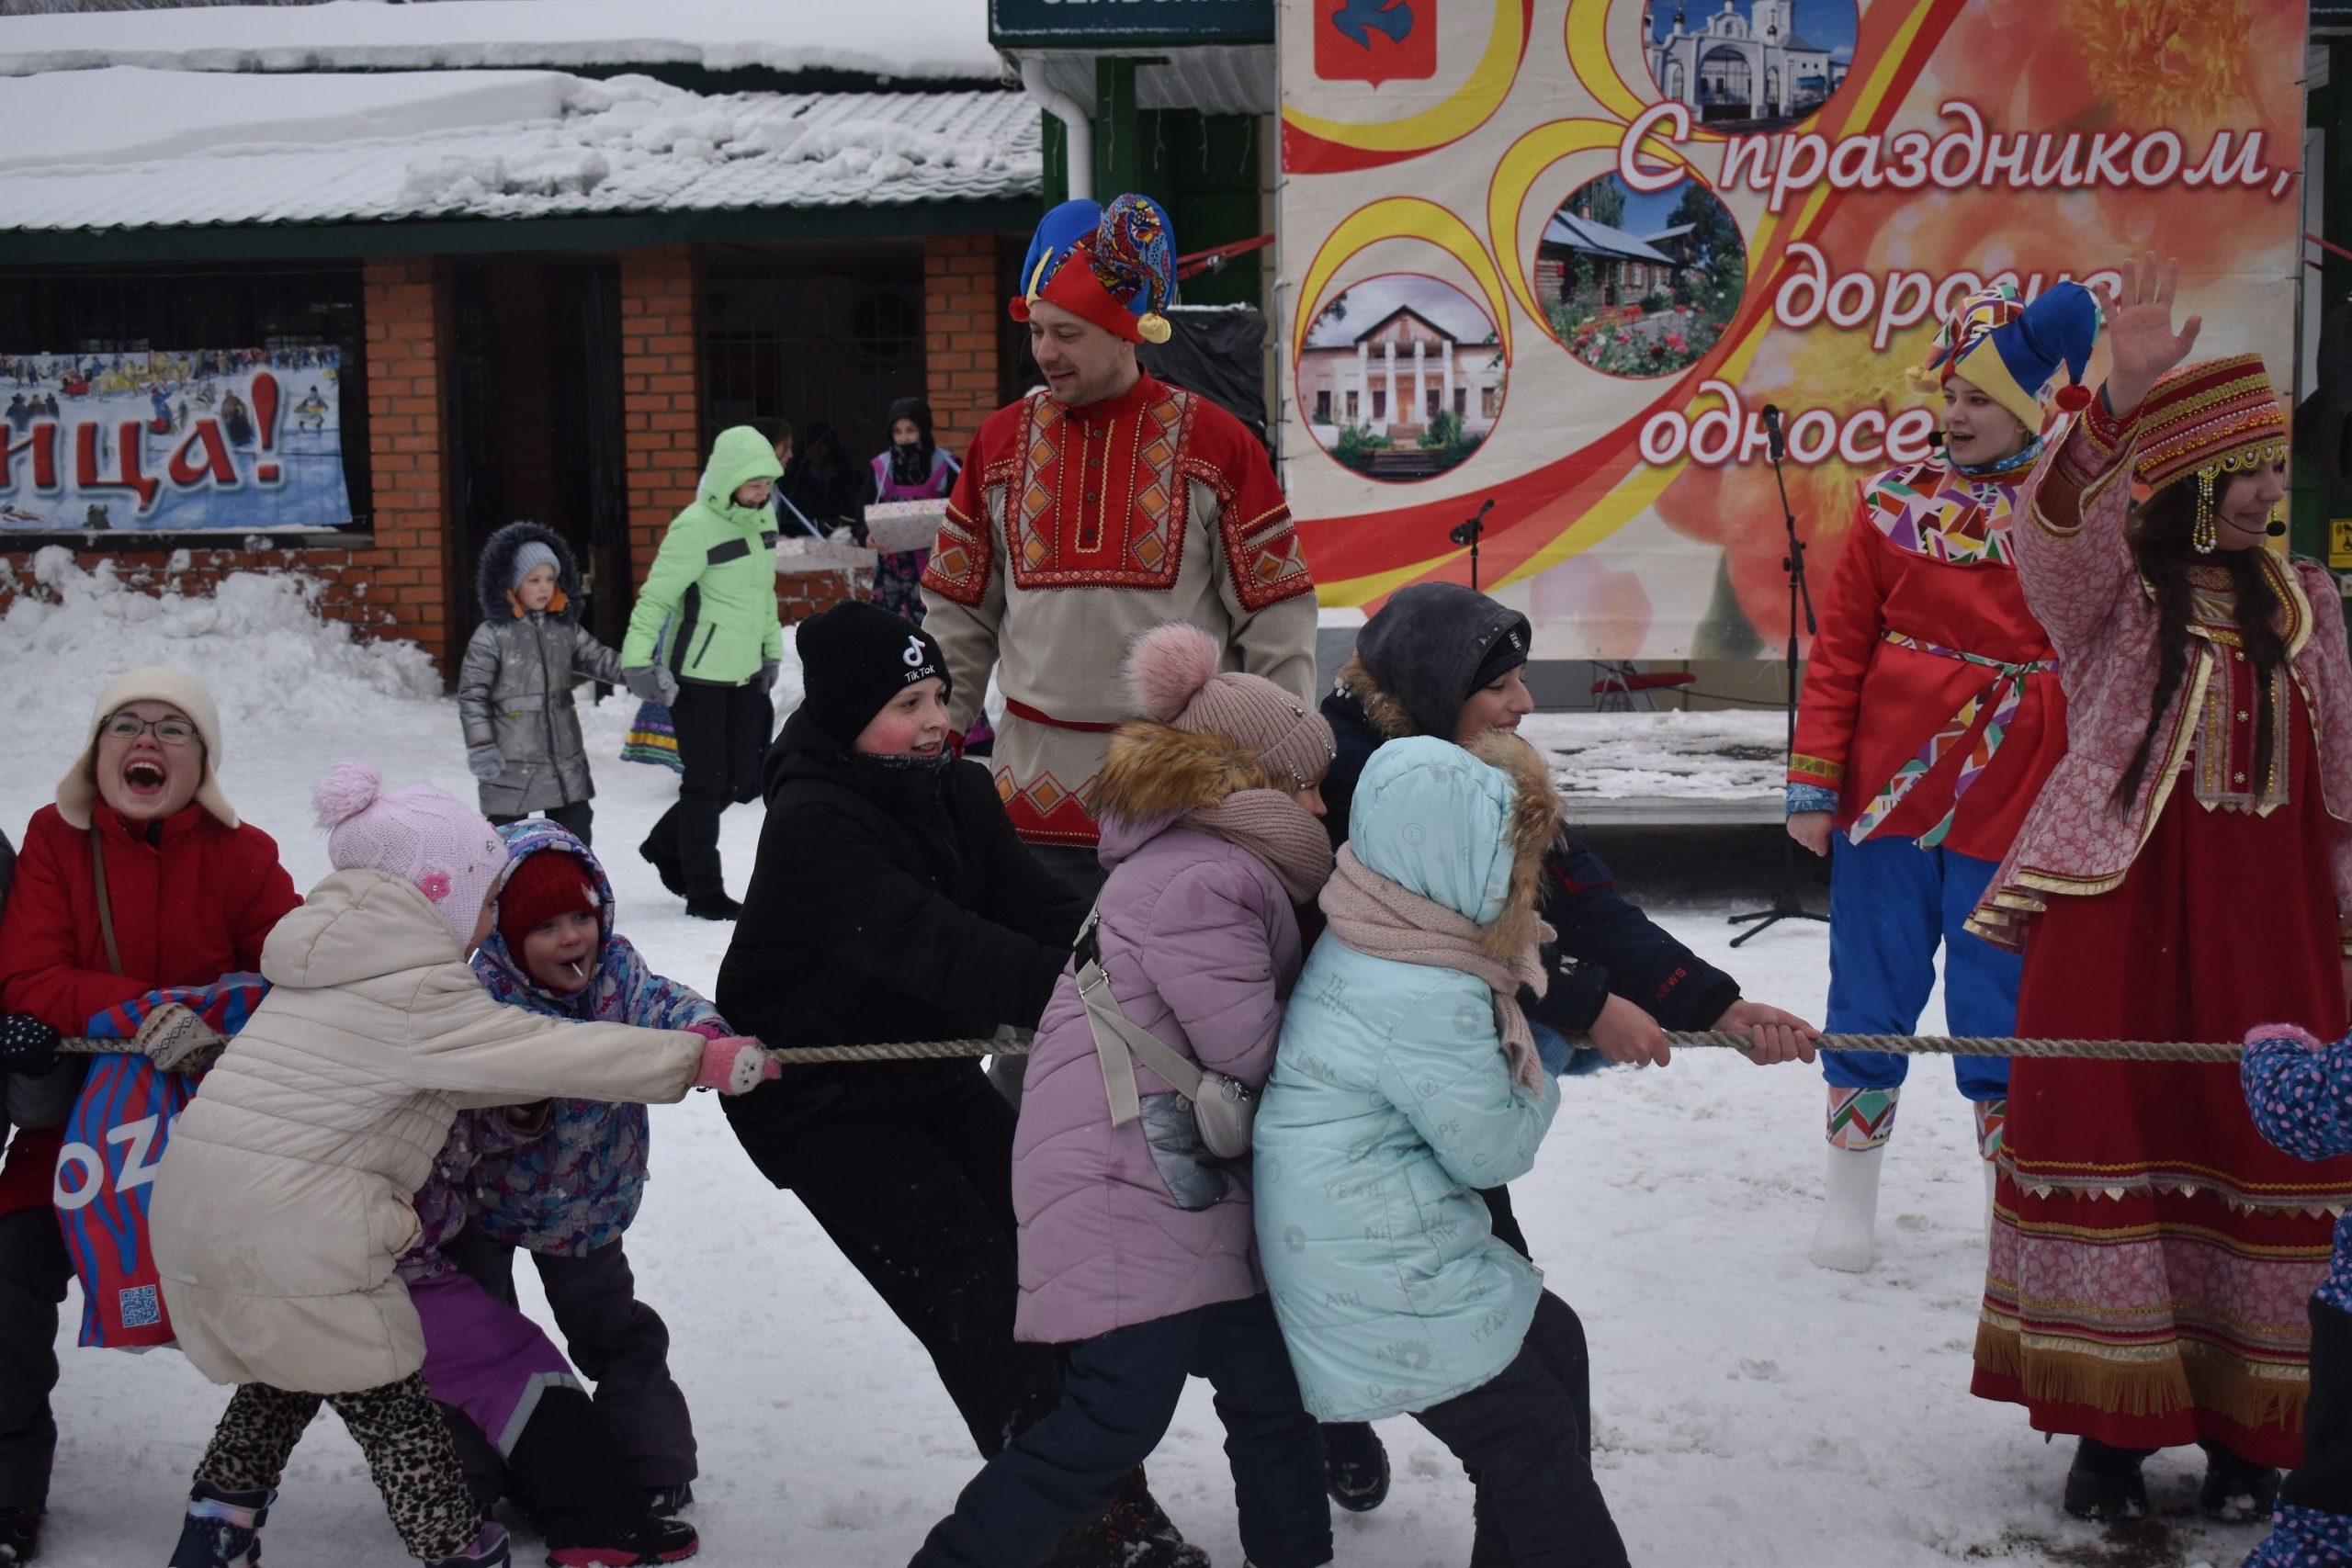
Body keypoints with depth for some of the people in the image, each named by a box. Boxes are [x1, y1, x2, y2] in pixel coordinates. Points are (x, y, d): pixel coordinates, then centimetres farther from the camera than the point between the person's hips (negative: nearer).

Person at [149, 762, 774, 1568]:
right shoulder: (413, 989, -13)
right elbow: (542, 1054, -16)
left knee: (286, 1373, 27)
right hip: (290, 1223, -9)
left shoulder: (338, 964, 18)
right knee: (386, 1398, 2)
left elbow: (464, 1071, 18)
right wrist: (700, 1060, -12)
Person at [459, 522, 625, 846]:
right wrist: (480, 745, -12)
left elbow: (599, 659, 2)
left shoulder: (565, 628, 6)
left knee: (576, 828, 12)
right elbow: (472, 692, -8)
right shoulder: (492, 634, -9)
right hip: (511, 761, -5)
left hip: (565, 756, 5)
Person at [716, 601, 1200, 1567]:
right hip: (818, 1103, -7)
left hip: (928, 1075, 7)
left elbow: (1041, 912, -13)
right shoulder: (812, 825, -27)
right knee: (976, 1293, -12)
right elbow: (930, 945, -41)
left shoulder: (957, 792, -2)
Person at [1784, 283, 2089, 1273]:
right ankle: (1850, 1192, 25)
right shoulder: (1898, 501, 3)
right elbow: (1840, 649, 4)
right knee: (1872, 991, 10)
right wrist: (1813, 782, -2)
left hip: (2016, 803, -1)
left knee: (2002, 1011, 6)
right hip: (1889, 783, 1)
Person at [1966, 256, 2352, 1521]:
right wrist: (2119, 405, -42)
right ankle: (2112, 1423, 12)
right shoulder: (2105, 588, -2)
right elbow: (2055, 532, -26)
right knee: (2107, 1137, -1)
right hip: (2117, 909, -3)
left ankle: (2247, 1433, 17)